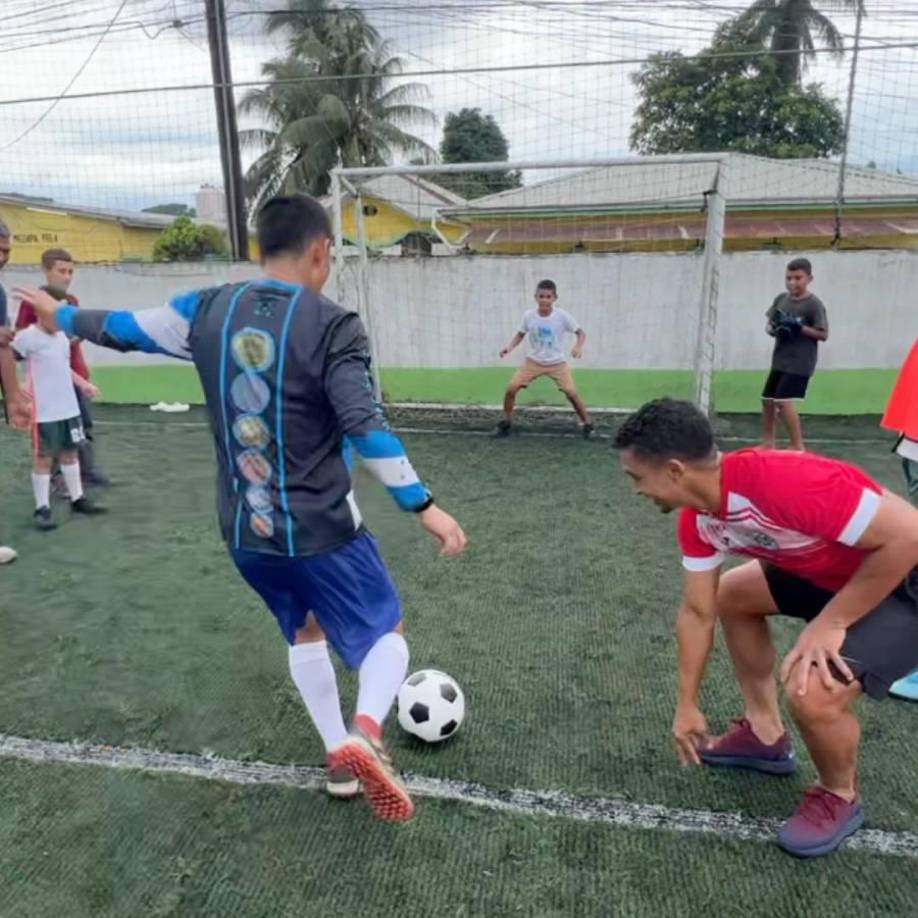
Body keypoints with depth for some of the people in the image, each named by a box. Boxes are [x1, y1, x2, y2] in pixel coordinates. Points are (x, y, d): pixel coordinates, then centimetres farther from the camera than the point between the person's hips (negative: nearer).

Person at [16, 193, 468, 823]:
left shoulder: (207, 310, 0)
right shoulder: (332, 326, -15)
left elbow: (126, 330, 14)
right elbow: (367, 428, -21)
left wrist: (62, 315, 34)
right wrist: (425, 506, -17)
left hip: (245, 534, 5)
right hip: (321, 529, -5)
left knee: (305, 630, 27)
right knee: (387, 632, 13)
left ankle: (338, 756, 31)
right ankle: (365, 733, -13)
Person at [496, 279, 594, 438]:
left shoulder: (563, 316, -18)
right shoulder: (529, 316, -12)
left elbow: (581, 333, -8)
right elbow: (520, 334, 4)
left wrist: (579, 346, -29)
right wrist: (509, 347, -14)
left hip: (557, 362, -2)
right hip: (533, 361, 2)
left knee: (571, 392, -16)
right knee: (511, 388, -10)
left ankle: (587, 424, 5)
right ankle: (506, 423, 11)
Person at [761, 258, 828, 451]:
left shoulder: (814, 304, -11)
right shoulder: (781, 299, 7)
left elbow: (823, 334, -12)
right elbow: (769, 323, 12)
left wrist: (800, 328, -23)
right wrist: (773, 329, -11)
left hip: (800, 362, -7)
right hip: (779, 360, 8)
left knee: (783, 401, -17)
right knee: (767, 399, 14)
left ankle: (798, 446, -7)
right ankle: (768, 442, 30)